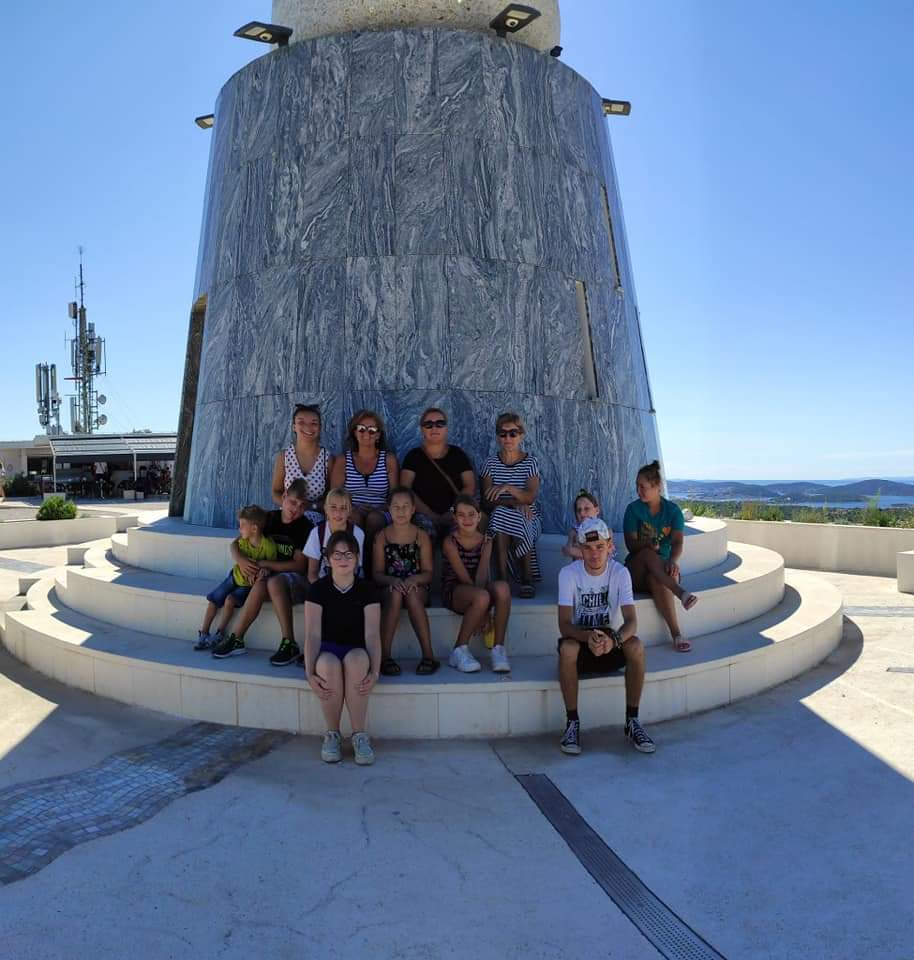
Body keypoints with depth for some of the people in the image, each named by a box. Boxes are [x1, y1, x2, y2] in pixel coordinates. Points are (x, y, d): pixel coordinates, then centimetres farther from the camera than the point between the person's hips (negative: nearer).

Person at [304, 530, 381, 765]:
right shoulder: (318, 589, -2)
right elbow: (312, 634, -11)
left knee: (355, 659, -37)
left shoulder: (367, 589, -2)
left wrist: (374, 672, -26)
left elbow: (372, 634, -10)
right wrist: (310, 673, -26)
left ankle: (360, 735, -24)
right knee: (328, 664, -36)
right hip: (327, 650, 0)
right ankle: (332, 735, -16)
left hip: (357, 651, 0)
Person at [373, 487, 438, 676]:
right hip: (389, 587, 0)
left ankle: (428, 655, -31)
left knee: (411, 594, -35)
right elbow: (377, 573, -1)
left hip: (417, 587, 0)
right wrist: (392, 580, -22)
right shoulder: (382, 537, 4)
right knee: (396, 593, -35)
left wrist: (413, 579, -21)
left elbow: (428, 573, 1)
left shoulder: (422, 536, 4)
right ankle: (384, 656, -31)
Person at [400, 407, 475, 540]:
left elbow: (470, 487, 5)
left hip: (454, 517, 1)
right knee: (424, 523, -35)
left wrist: (452, 513, -12)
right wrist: (433, 516, -14)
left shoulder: (458, 454, 14)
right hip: (425, 515, -1)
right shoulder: (414, 456, 10)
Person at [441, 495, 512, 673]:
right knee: (482, 597, -37)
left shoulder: (486, 541, 6)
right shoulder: (450, 542, -7)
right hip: (454, 591, -4)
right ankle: (459, 650, -18)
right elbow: (463, 576, -14)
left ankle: (498, 649, -21)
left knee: (502, 587, -29)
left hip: (477, 589, 4)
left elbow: (482, 573, -10)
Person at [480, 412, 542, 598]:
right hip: (498, 518, 1)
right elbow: (487, 501, -6)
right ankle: (502, 581, -29)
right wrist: (515, 503, -20)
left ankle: (527, 579, -18)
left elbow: (530, 497, -13)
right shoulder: (491, 464, 5)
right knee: (499, 514, -34)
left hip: (528, 518, -1)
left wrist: (507, 487, -31)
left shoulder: (530, 462, 2)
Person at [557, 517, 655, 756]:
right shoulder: (568, 573, -12)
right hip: (581, 640, -1)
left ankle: (632, 721, -15)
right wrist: (588, 637, -41)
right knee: (567, 648, -35)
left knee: (636, 646, -30)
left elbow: (631, 620, -20)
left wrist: (614, 639, -43)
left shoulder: (620, 572, -9)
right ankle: (572, 722, -21)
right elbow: (564, 624, -19)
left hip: (613, 644, 1)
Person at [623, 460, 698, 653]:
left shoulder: (672, 510, 2)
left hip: (663, 566, 0)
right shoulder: (633, 509, 1)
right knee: (648, 554, -37)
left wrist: (673, 561, -36)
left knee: (656, 580, -38)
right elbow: (631, 543, -9)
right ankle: (681, 592, -52)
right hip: (637, 568, 0)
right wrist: (647, 545, -33)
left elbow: (678, 541, -13)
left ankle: (676, 633, -41)